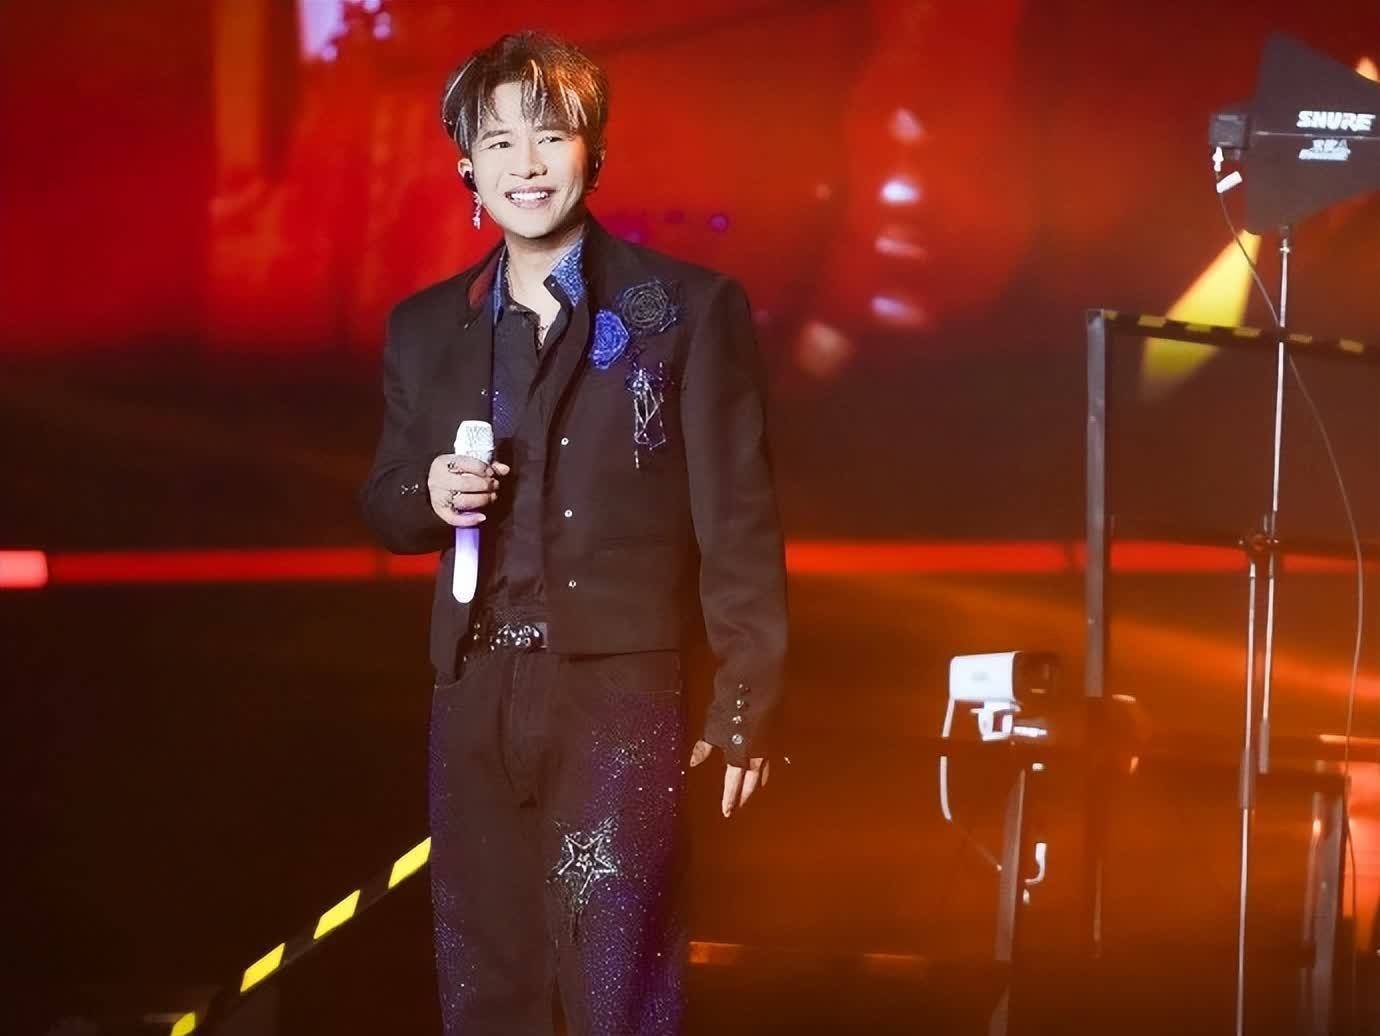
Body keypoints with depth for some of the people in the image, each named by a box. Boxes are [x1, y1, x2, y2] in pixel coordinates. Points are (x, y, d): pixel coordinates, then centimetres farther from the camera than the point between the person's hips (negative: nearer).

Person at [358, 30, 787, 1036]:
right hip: (475, 696, 5)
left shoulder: (690, 308, -2)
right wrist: (428, 495, -6)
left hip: (620, 691, -4)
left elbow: (737, 519, -3)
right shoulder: (424, 328, 11)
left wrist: (748, 699, -8)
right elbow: (387, 506, 18)